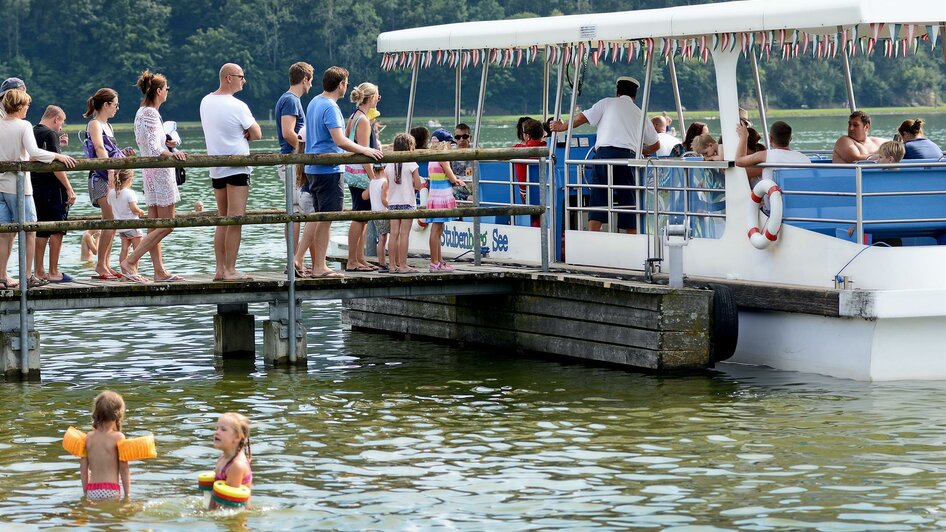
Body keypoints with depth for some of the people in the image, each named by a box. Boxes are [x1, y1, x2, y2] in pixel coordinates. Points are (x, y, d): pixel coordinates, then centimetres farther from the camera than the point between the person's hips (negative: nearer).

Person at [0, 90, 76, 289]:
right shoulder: (23, 126, -10)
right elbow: (33, 152, -23)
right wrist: (57, 156, -19)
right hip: (18, 185, -5)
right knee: (29, 231, 5)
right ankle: (27, 276, 4)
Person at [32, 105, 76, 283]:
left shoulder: (31, 133, 13)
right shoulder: (50, 134, -11)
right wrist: (69, 188, -17)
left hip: (35, 187, 8)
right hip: (52, 188, -8)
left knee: (41, 231, 12)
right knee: (56, 230, -2)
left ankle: (39, 272, 13)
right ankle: (53, 273, -3)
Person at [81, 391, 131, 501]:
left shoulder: (89, 437, 8)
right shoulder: (118, 437, -5)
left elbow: (83, 467, 10)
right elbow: (124, 468, -4)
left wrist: (85, 492, 20)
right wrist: (127, 495, 3)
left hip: (92, 492, 5)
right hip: (110, 490, -5)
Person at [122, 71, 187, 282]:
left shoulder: (142, 112, 15)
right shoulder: (151, 114, -15)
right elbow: (154, 149, -24)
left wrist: (166, 144, 11)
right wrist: (171, 153, -40)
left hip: (150, 171, 10)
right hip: (159, 171, -10)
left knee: (155, 225, 8)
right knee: (166, 224, -9)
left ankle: (159, 271, 8)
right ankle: (130, 261, -12)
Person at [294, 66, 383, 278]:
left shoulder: (314, 102, 14)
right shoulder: (330, 107, -16)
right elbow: (340, 140, -26)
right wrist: (365, 150, -21)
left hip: (313, 169, 9)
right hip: (328, 170, -9)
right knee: (326, 219, -3)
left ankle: (298, 259, 10)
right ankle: (319, 267, 1)